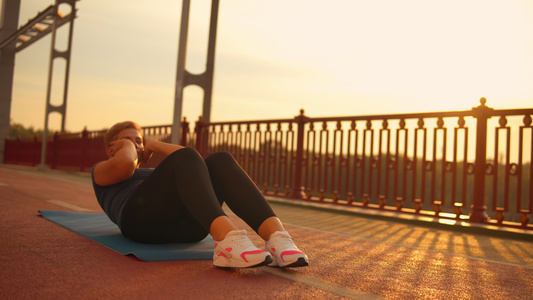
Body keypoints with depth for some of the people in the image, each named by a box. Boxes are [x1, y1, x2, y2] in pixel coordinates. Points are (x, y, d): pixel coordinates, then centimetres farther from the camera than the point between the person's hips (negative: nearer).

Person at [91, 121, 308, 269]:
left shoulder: (151, 176, 45)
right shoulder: (101, 172, 30)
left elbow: (191, 163, 26)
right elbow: (124, 165, 2)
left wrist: (151, 145, 33)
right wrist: (126, 147, 22)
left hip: (187, 225, 5)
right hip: (143, 220, -4)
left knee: (219, 161, -22)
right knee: (186, 158, -28)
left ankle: (276, 235, -44)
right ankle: (228, 238, -54)